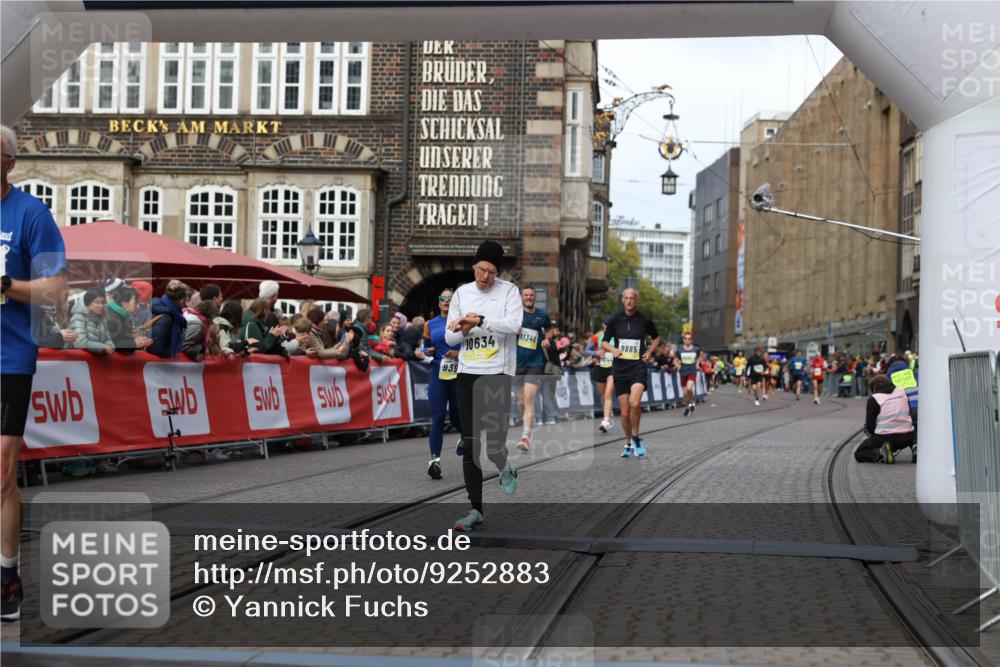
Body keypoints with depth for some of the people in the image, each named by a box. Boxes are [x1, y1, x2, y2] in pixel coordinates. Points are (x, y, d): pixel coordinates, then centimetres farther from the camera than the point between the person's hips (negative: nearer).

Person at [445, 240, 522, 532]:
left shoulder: (508, 290, 0)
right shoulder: (461, 293, 11)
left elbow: (514, 324, -17)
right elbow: (449, 336, 11)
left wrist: (479, 320, -24)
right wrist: (464, 330, -11)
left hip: (498, 374, -4)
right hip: (467, 374, 4)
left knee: (494, 445, -9)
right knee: (470, 445, 1)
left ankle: (506, 470, 28)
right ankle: (476, 510, 7)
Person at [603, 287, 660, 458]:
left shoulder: (644, 320, 2)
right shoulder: (615, 319, 3)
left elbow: (656, 337, 20)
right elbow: (605, 341, 10)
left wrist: (650, 351, 4)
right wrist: (613, 349, -10)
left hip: (638, 367, -2)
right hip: (619, 368, 2)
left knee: (635, 403, -25)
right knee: (625, 412, 3)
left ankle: (635, 437, -5)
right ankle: (628, 443, 23)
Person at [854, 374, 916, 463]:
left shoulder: (874, 399, -3)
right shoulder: (902, 391, 10)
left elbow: (869, 426, -3)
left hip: (883, 437, -4)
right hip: (906, 438, 4)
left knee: (858, 454, 14)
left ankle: (880, 453, -18)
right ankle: (915, 446, 2)